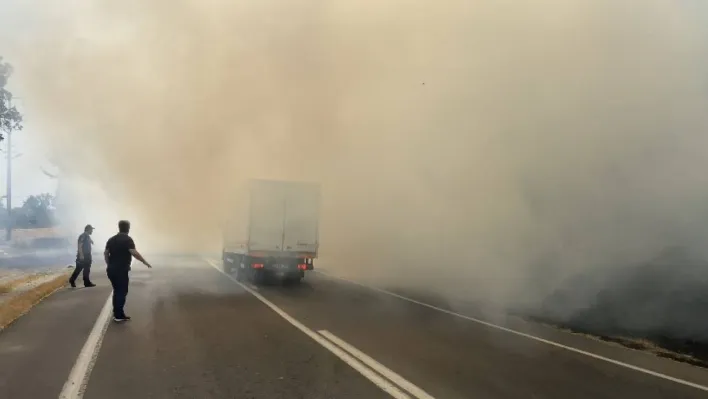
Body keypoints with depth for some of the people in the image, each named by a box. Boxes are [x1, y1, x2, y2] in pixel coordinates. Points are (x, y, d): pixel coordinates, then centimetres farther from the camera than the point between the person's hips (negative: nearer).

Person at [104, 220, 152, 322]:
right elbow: (134, 253, -22)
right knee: (122, 292, 0)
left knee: (117, 291, 16)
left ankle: (117, 313, 20)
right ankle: (118, 315, 1)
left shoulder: (111, 239, 12)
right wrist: (146, 262, -17)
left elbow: (106, 253, 13)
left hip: (112, 269, 7)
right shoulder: (127, 239, -11)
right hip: (121, 270, -7)